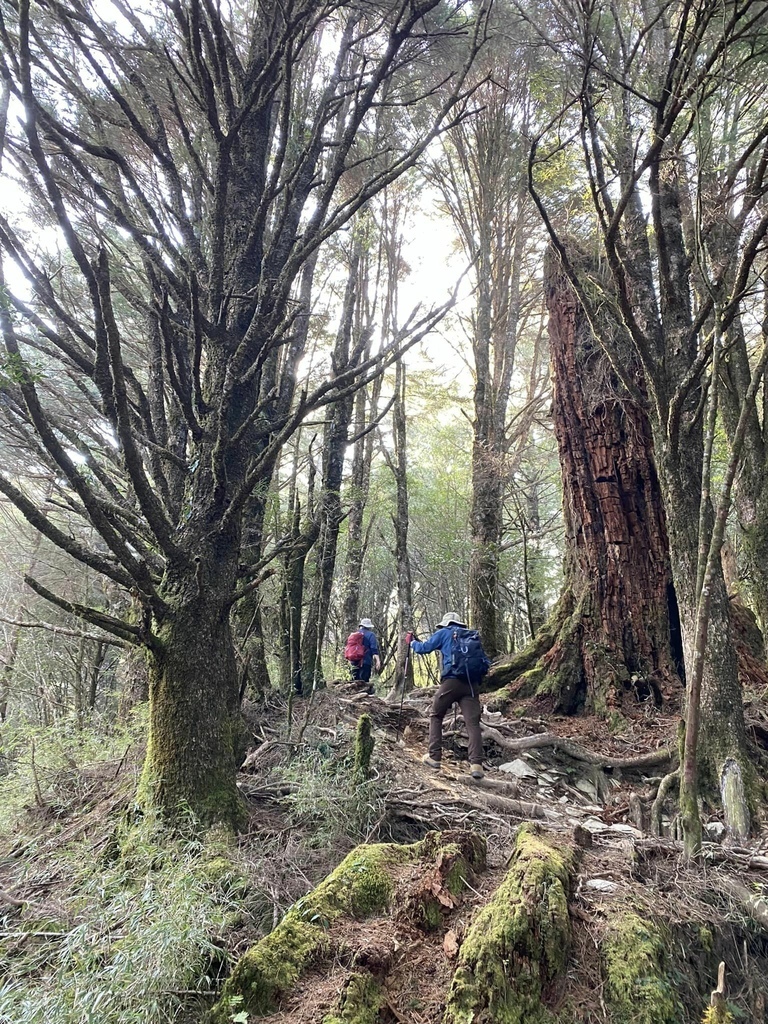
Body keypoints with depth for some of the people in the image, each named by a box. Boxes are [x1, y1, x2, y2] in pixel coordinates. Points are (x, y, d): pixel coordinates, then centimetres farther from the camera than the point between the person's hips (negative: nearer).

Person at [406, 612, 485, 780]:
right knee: (473, 722, -2)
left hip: (451, 681, -3)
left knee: (435, 716, 14)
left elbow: (424, 648, 12)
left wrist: (411, 642, 29)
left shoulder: (443, 633, 12)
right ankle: (476, 764, -17)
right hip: (471, 683, 3)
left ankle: (434, 757, 9)